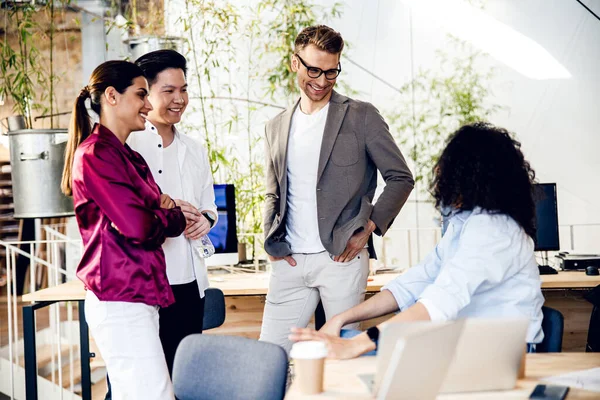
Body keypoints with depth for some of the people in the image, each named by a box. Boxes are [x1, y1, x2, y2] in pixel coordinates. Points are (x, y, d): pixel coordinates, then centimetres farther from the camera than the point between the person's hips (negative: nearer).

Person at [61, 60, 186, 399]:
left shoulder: (125, 155, 17)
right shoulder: (96, 154, -13)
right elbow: (140, 227, -19)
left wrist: (162, 208, -7)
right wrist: (175, 216, 1)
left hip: (138, 297, 9)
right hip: (120, 302, -9)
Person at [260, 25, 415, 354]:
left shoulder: (361, 117, 1)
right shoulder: (277, 127, 15)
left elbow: (401, 178, 2)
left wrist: (369, 228, -7)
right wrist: (271, 239, 6)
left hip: (341, 257, -4)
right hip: (290, 262, 4)